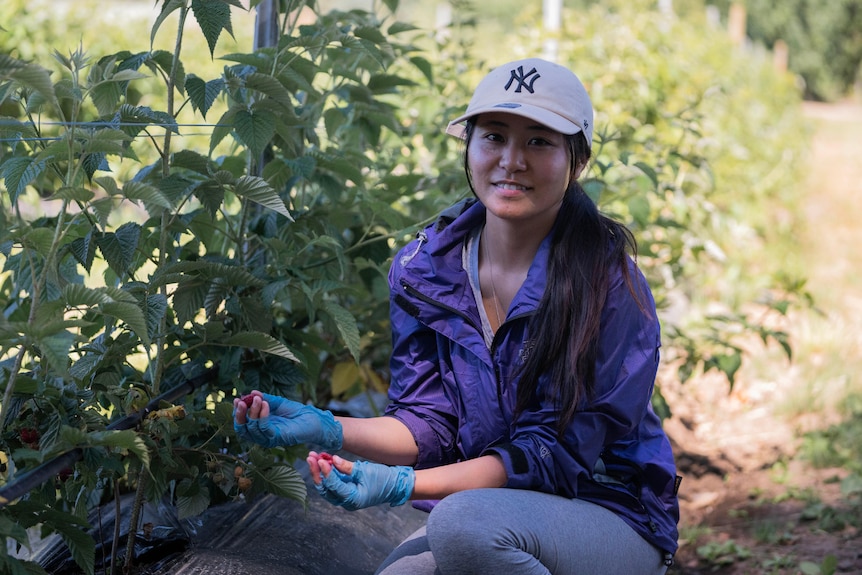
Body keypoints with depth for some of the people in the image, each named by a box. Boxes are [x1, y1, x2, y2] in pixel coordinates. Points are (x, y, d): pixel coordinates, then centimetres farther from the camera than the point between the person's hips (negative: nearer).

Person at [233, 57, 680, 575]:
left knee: (465, 521, -33)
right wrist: (328, 430, -20)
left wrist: (403, 486, -28)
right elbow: (430, 423, 0)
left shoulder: (610, 284, -16)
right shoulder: (425, 269, 1)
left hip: (611, 517, -3)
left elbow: (555, 450, -18)